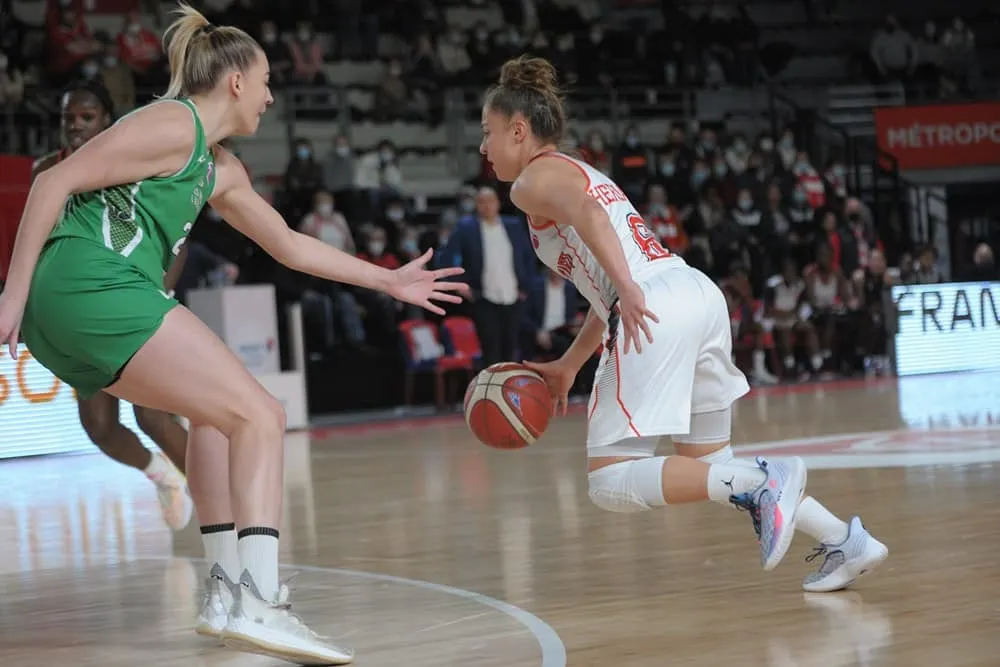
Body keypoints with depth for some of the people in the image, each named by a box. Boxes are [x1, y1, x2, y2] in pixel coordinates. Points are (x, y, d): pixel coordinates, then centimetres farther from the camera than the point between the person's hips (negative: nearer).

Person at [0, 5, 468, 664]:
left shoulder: (221, 170, 24)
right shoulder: (173, 125, -5)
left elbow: (288, 244, 36)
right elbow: (53, 183, -11)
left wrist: (389, 280, 36)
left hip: (74, 309, 11)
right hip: (94, 285, -11)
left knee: (215, 409, 26)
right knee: (260, 415, -10)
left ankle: (229, 593, 20)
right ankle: (259, 605, -19)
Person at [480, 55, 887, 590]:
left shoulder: (534, 180, 5)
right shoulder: (583, 174, 31)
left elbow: (585, 213, -19)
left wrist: (627, 289, -30)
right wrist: (568, 366, 34)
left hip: (657, 312, -9)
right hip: (698, 292, 9)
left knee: (611, 484, -5)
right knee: (706, 466, 19)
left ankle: (762, 482, -21)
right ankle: (844, 540, 8)